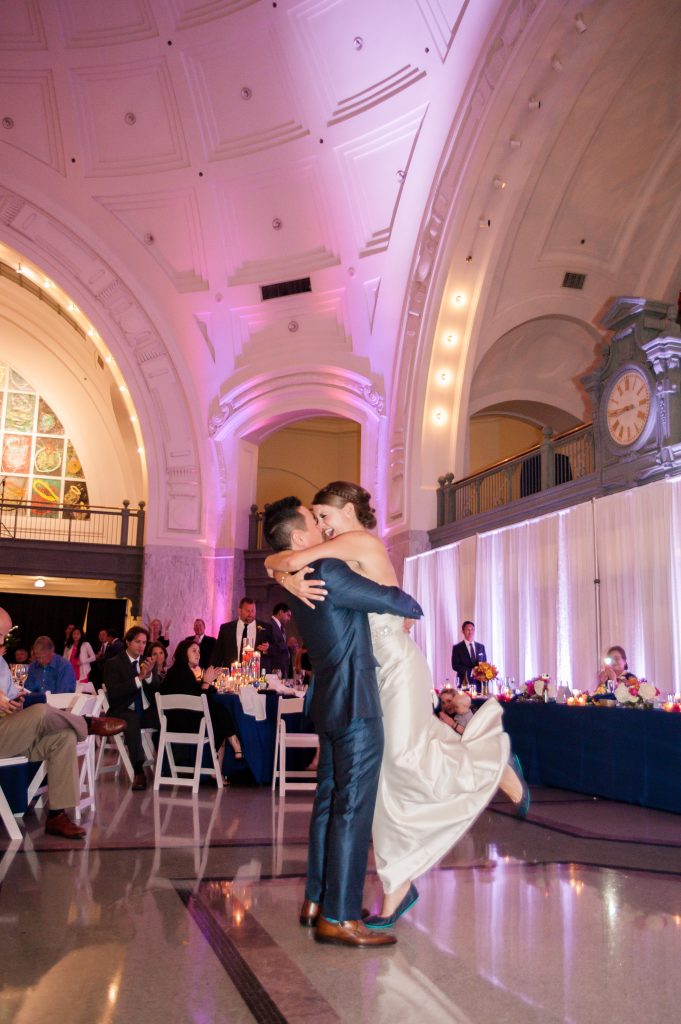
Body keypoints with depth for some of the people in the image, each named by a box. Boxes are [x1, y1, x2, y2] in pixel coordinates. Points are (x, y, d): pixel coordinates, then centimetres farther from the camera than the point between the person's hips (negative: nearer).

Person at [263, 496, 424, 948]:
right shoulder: (329, 573, -17)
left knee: (330, 801, 15)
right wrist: (413, 608, 7)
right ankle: (338, 918, 0)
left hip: (331, 701, 10)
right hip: (355, 703, -10)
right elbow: (392, 599, -13)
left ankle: (316, 902, 24)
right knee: (353, 808, -5)